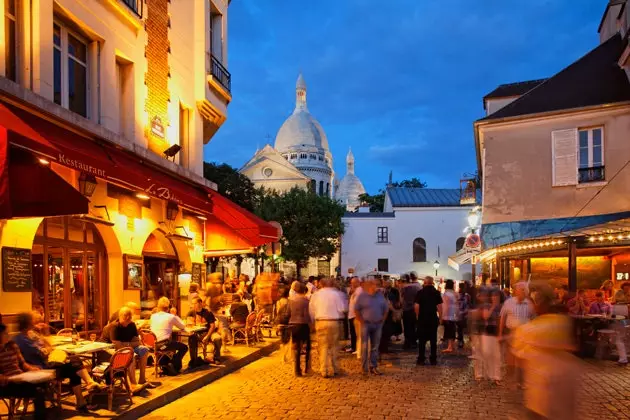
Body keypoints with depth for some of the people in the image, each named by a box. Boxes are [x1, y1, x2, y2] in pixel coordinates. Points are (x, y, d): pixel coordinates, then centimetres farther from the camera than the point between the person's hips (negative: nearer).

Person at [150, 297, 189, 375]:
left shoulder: (153, 316, 7)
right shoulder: (171, 317, -6)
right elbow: (183, 327, 4)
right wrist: (176, 317, 18)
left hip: (153, 344, 6)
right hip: (164, 344, -6)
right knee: (184, 347, 14)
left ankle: (164, 364, 27)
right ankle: (172, 364, 3)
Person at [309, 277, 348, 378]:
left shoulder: (315, 295, 5)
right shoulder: (336, 294, -2)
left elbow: (311, 310, 6)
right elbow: (343, 309, -5)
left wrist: (314, 320, 16)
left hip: (320, 322, 1)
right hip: (334, 322, -1)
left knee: (323, 346, 6)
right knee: (333, 346, 12)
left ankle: (324, 370, 5)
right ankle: (333, 369, 15)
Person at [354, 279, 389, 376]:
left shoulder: (380, 296, 7)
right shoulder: (362, 296, -3)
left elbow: (386, 309, 15)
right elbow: (356, 310, -1)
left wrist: (382, 320, 7)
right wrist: (361, 321, -7)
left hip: (378, 324, 4)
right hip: (366, 324, -3)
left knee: (375, 347, 8)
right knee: (365, 347, -3)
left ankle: (373, 367, 17)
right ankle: (364, 368, 2)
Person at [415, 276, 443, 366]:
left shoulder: (420, 292, -6)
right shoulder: (436, 293, -2)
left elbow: (416, 306, -9)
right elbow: (439, 306, -4)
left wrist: (417, 315, 5)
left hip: (422, 319, -1)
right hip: (433, 319, 1)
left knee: (422, 340, 5)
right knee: (433, 339, 9)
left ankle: (421, 359, 5)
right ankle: (433, 359, 12)